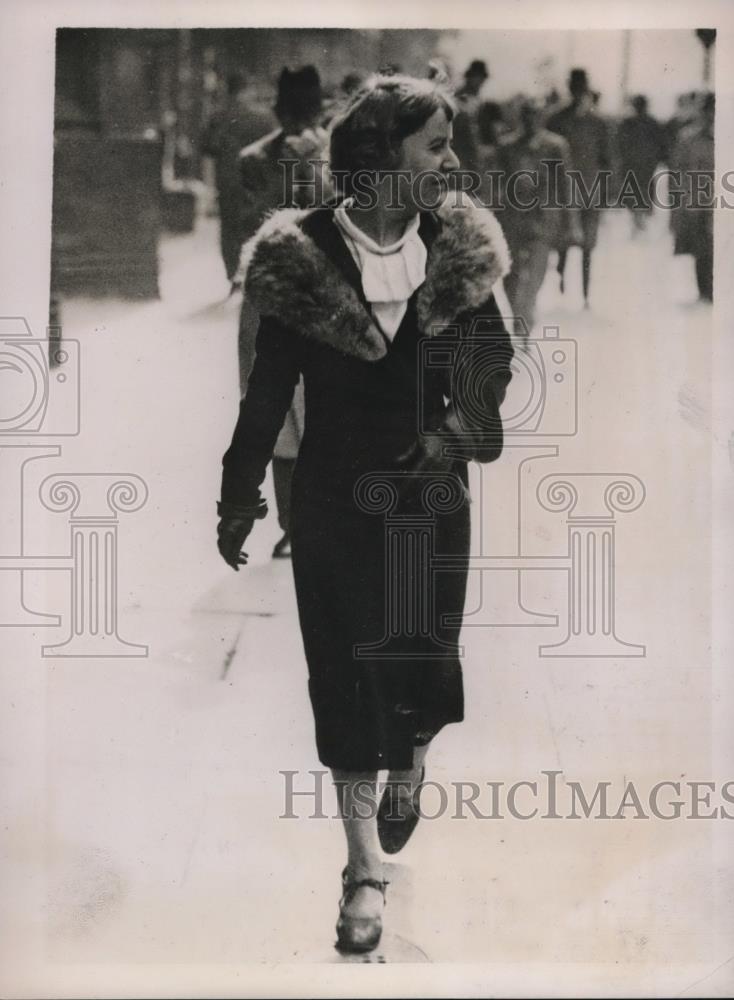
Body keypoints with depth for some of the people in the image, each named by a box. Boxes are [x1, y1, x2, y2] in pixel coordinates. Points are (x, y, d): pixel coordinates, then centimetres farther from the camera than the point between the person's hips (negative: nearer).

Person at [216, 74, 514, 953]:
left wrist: (461, 426, -12)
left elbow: (492, 354, 7)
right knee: (348, 674, 1)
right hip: (335, 505, -2)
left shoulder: (459, 248, -5)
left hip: (432, 494, 2)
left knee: (425, 657, 11)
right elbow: (268, 389, -4)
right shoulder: (301, 258, -11)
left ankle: (410, 766, 47)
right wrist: (239, 501, 1)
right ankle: (366, 868, 12)